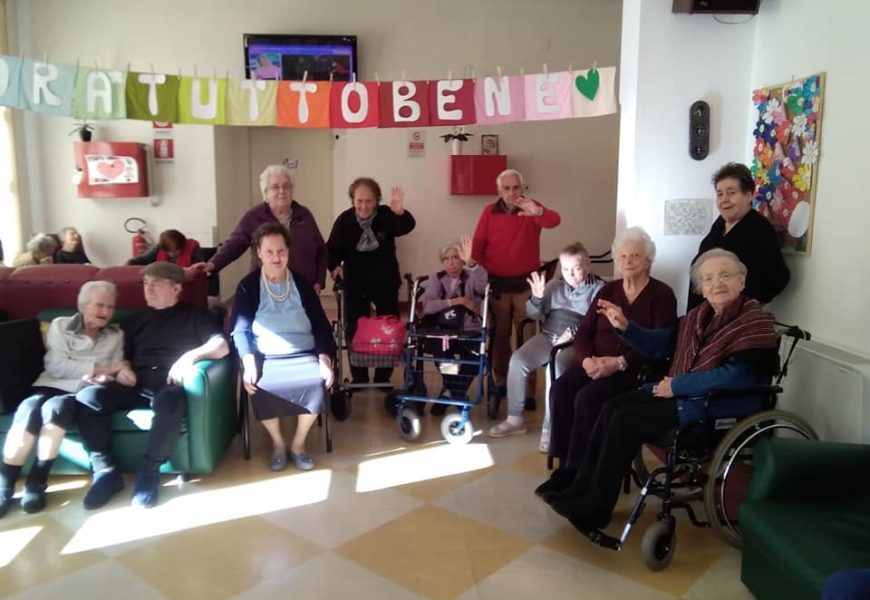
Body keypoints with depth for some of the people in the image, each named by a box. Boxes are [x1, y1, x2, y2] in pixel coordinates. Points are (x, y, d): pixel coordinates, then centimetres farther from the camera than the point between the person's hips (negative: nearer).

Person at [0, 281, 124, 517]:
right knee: (30, 408, -34)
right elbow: (55, 365, -3)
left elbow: (114, 374, 5)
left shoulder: (116, 335, 17)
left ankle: (36, 481, -23)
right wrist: (98, 367, -8)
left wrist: (100, 377, -19)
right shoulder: (60, 325, 12)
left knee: (57, 406, -34)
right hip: (52, 385, 0)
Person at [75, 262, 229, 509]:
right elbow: (124, 357, 30)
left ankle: (149, 471, -24)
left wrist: (191, 356, -18)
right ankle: (105, 471, -19)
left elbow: (222, 346, -1)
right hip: (137, 385, 5)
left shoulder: (194, 315, 13)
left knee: (169, 400, -41)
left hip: (170, 385, -4)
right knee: (87, 397, -23)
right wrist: (123, 368, 5)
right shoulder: (135, 321, 28)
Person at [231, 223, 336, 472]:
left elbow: (321, 325, 7)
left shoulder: (302, 284, 9)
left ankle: (298, 443, -5)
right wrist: (249, 364, -22)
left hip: (303, 355, 1)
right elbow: (240, 330, -5)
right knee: (260, 387, -31)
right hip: (265, 358, -1)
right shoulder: (248, 286, 4)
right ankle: (278, 443, -3)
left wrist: (325, 360, -9)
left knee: (317, 381, -28)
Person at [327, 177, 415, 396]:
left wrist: (400, 213, -55)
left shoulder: (386, 215, -14)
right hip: (355, 284, 1)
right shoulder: (344, 220, -10)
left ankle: (383, 379, 22)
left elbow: (406, 227, -33)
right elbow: (333, 248, -4)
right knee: (356, 332, 8)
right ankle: (359, 379, 22)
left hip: (386, 283, 0)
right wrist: (335, 265, -25)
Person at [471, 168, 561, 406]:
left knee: (527, 337, 1)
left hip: (525, 284, -1)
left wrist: (538, 213, -46)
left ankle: (527, 389, 7)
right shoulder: (489, 212, 0)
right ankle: (501, 383, 23)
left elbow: (554, 221, -25)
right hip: (497, 284, 2)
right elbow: (478, 245, 1)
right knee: (499, 335, 11)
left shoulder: (530, 208, -5)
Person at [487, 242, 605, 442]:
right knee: (517, 360, -18)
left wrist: (573, 332, -23)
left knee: (558, 366, -35)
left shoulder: (598, 288, 2)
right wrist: (537, 298, -8)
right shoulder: (555, 284, 15)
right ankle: (515, 419, -5)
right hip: (548, 335, 5)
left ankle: (550, 426, -21)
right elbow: (535, 315, 13)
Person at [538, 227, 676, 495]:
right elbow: (583, 332, 9)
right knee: (560, 389, -24)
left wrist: (619, 363, -22)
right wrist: (587, 359, -13)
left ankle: (576, 470, -15)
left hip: (636, 369, -5)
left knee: (587, 398, -30)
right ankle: (564, 465, -15)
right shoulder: (608, 291, 15)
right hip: (596, 363, 5)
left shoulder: (662, 295, 0)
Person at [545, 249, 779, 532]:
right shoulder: (700, 315, 11)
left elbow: (738, 376, -25)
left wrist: (677, 385, -20)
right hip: (683, 392, 8)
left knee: (626, 420, -18)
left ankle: (594, 510, -7)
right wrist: (625, 326, -1)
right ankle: (581, 490, -2)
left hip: (718, 405, -8)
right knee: (612, 407, -7)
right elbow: (660, 343, 16)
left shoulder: (755, 321, -13)